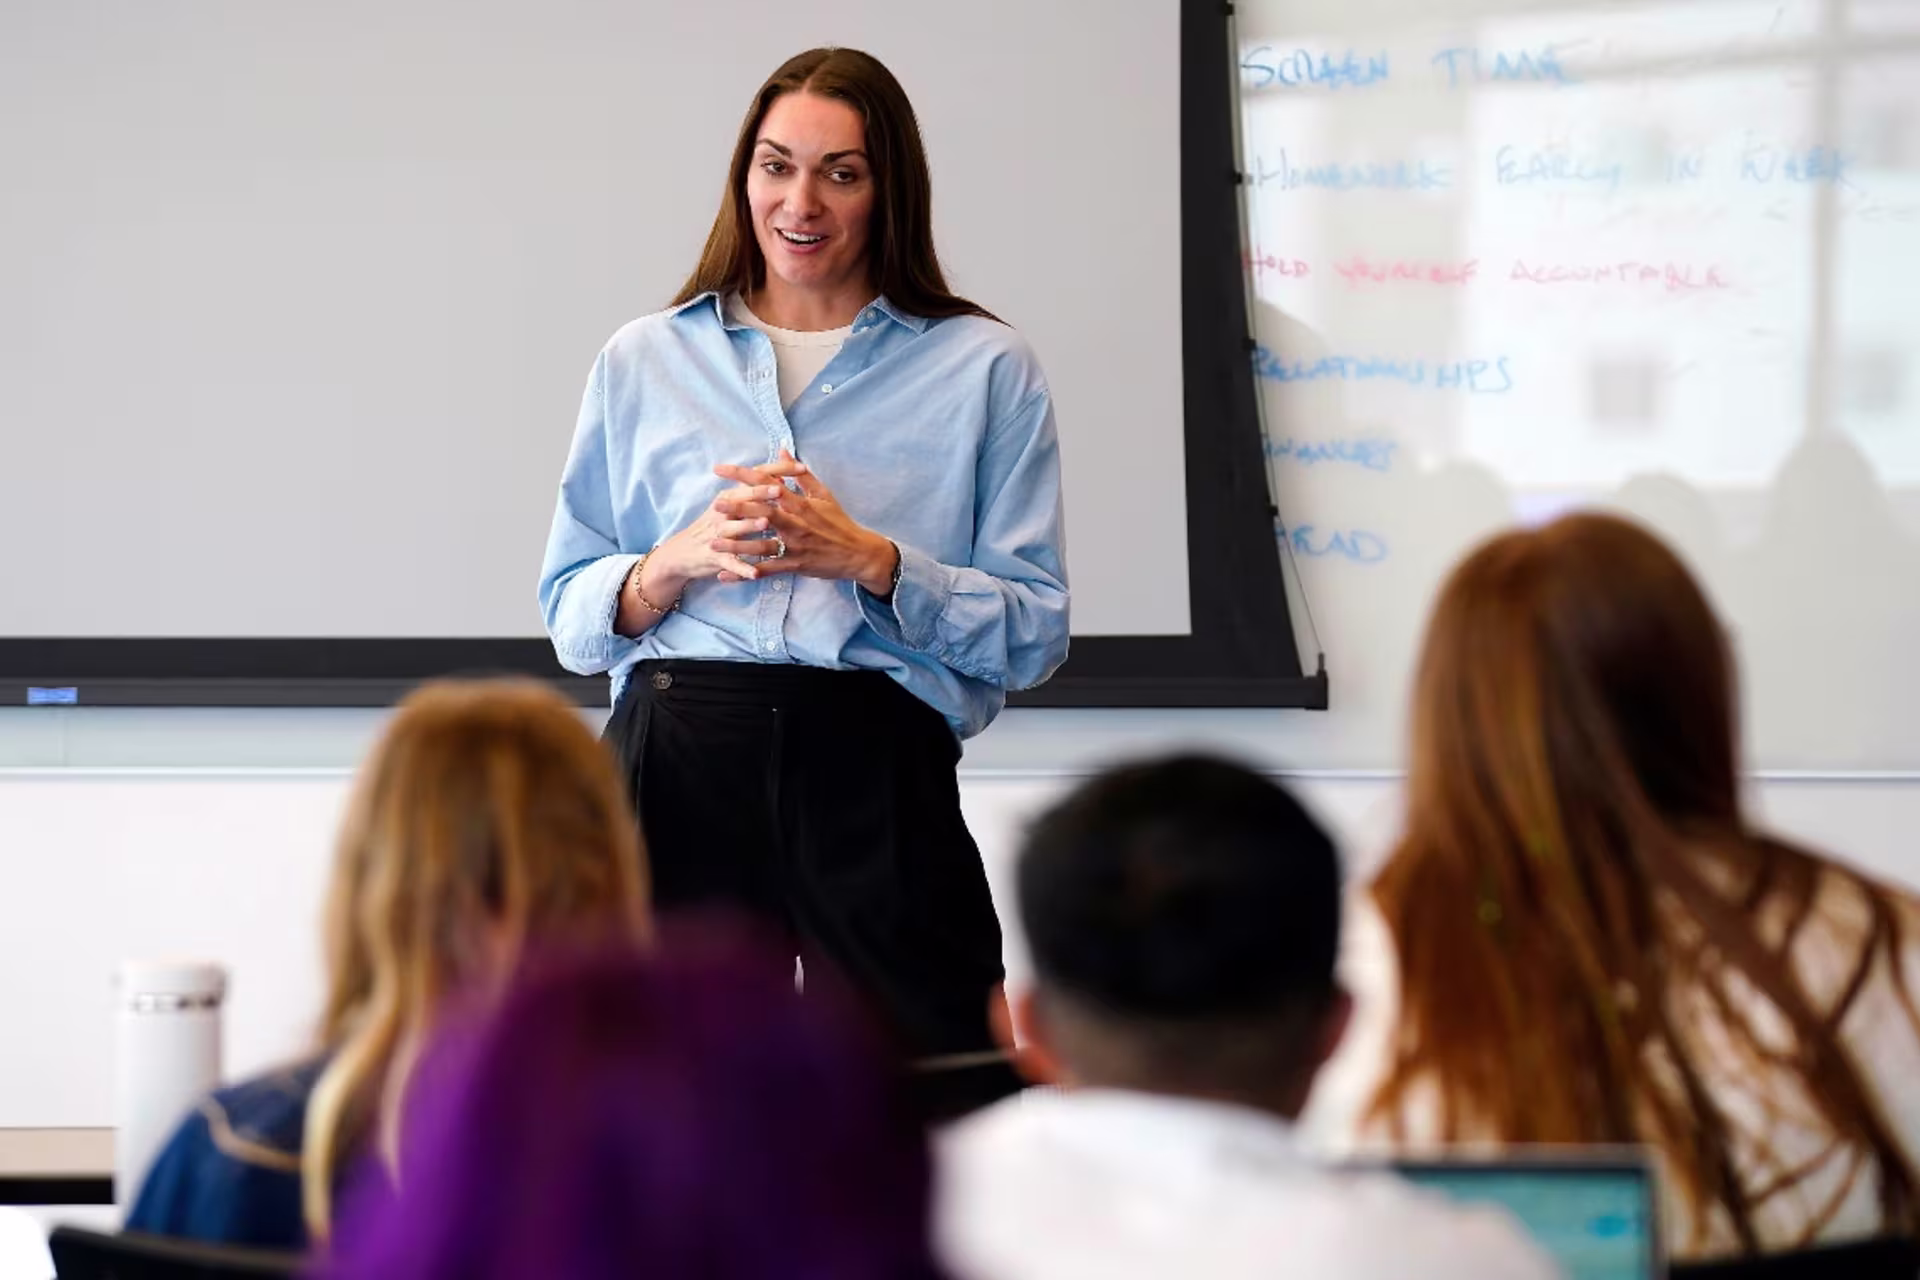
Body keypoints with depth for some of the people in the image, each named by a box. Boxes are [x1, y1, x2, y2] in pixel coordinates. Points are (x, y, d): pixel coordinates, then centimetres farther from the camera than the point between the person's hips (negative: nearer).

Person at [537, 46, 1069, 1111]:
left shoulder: (987, 371, 8)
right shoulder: (644, 362, 15)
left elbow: (1034, 633, 3)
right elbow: (568, 613, 14)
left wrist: (869, 559, -10)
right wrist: (678, 564, -6)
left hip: (877, 773, -2)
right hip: (677, 767, 2)